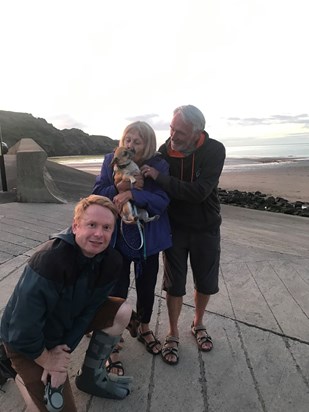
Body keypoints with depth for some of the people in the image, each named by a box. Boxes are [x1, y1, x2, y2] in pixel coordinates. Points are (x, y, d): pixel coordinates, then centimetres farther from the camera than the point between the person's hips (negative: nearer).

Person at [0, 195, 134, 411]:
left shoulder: (111, 261, -18)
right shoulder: (49, 261, -38)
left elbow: (89, 309, -8)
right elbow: (23, 329, -31)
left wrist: (65, 349, -13)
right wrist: (47, 360, -15)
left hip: (67, 321, 6)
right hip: (26, 341, -5)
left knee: (122, 311, -8)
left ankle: (92, 377, 11)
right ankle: (23, 377, 21)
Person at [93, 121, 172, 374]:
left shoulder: (159, 165, -9)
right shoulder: (111, 160, -6)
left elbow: (162, 201, -19)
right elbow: (97, 192, -8)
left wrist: (131, 194, -31)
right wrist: (119, 188, -26)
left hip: (148, 239, 1)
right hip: (117, 238, -1)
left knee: (147, 287, 18)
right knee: (117, 291, 3)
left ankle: (145, 329, 46)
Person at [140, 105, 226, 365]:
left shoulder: (214, 151, -17)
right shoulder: (164, 151, -12)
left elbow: (199, 192, -29)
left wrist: (159, 177, -32)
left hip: (206, 229, 0)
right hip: (174, 228, 0)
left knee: (206, 283, 13)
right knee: (174, 284, 7)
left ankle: (198, 324, 40)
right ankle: (173, 335, 29)